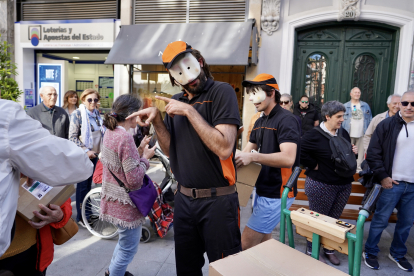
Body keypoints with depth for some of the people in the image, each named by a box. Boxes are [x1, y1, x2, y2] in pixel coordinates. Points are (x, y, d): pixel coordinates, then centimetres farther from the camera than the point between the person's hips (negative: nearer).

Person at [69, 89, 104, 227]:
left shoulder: (97, 114, 7)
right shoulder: (77, 114, -11)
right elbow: (72, 137, -14)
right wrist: (86, 151, -18)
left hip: (94, 154, 6)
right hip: (82, 155, -6)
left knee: (89, 183, 14)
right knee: (82, 185, 1)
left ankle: (87, 212, 27)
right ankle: (81, 216, 13)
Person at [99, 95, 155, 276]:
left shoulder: (110, 133, 3)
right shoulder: (125, 138, -26)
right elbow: (134, 180, -25)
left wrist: (140, 151, 4)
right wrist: (145, 157, -12)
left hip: (112, 198, 10)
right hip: (126, 203, -10)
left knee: (127, 239, 30)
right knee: (128, 248, 11)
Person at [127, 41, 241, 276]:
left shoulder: (221, 92, -11)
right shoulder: (176, 101, 9)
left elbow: (224, 148, -23)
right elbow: (170, 150, 8)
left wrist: (189, 111, -22)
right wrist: (157, 121, -7)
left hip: (217, 200, -6)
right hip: (184, 199, 6)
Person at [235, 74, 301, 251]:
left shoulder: (286, 120, -15)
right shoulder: (260, 122, 14)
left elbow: (288, 158, -28)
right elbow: (246, 152, 12)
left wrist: (254, 157, -31)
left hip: (277, 194, -9)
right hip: (262, 190, 9)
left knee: (245, 246, -8)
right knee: (263, 242, 19)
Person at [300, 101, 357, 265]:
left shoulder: (343, 133, 8)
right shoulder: (314, 135, -15)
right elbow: (301, 152, -22)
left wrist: (353, 151, 0)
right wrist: (315, 165, -16)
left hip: (344, 185, 7)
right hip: (321, 185, -6)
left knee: (334, 220, 16)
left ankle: (329, 250, 33)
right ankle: (311, 251, 25)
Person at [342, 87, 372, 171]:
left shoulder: (365, 105, 10)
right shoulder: (345, 106, 4)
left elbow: (369, 119, 9)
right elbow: (341, 120, 2)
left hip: (362, 134, 1)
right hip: (349, 134, -1)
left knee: (361, 152, 3)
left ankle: (359, 167, 13)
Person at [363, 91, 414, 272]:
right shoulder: (387, 125, -6)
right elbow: (373, 153, -7)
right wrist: (383, 177, -12)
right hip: (391, 183, -4)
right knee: (380, 220, 5)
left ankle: (397, 253, 33)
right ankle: (370, 252, 21)